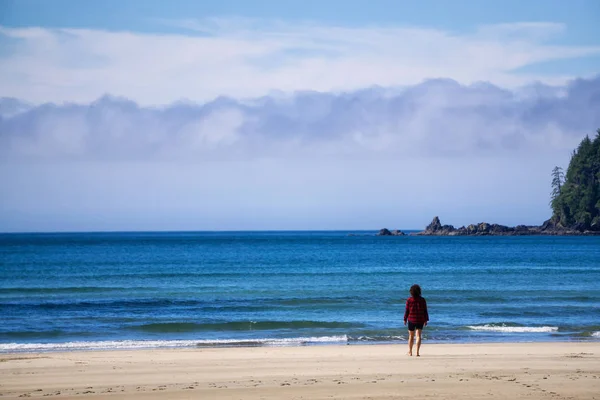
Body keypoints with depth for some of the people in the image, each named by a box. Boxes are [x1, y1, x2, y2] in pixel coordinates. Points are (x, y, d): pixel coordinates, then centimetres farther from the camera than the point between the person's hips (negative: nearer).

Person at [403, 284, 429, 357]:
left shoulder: (409, 300, -8)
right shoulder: (422, 300, -2)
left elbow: (407, 310, -4)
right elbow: (425, 311, 1)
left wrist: (405, 319, 6)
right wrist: (426, 320, 9)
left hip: (411, 320, -1)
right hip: (420, 320, 1)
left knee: (411, 336, 13)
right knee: (418, 336, -2)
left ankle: (410, 351, 24)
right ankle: (417, 352, -13)